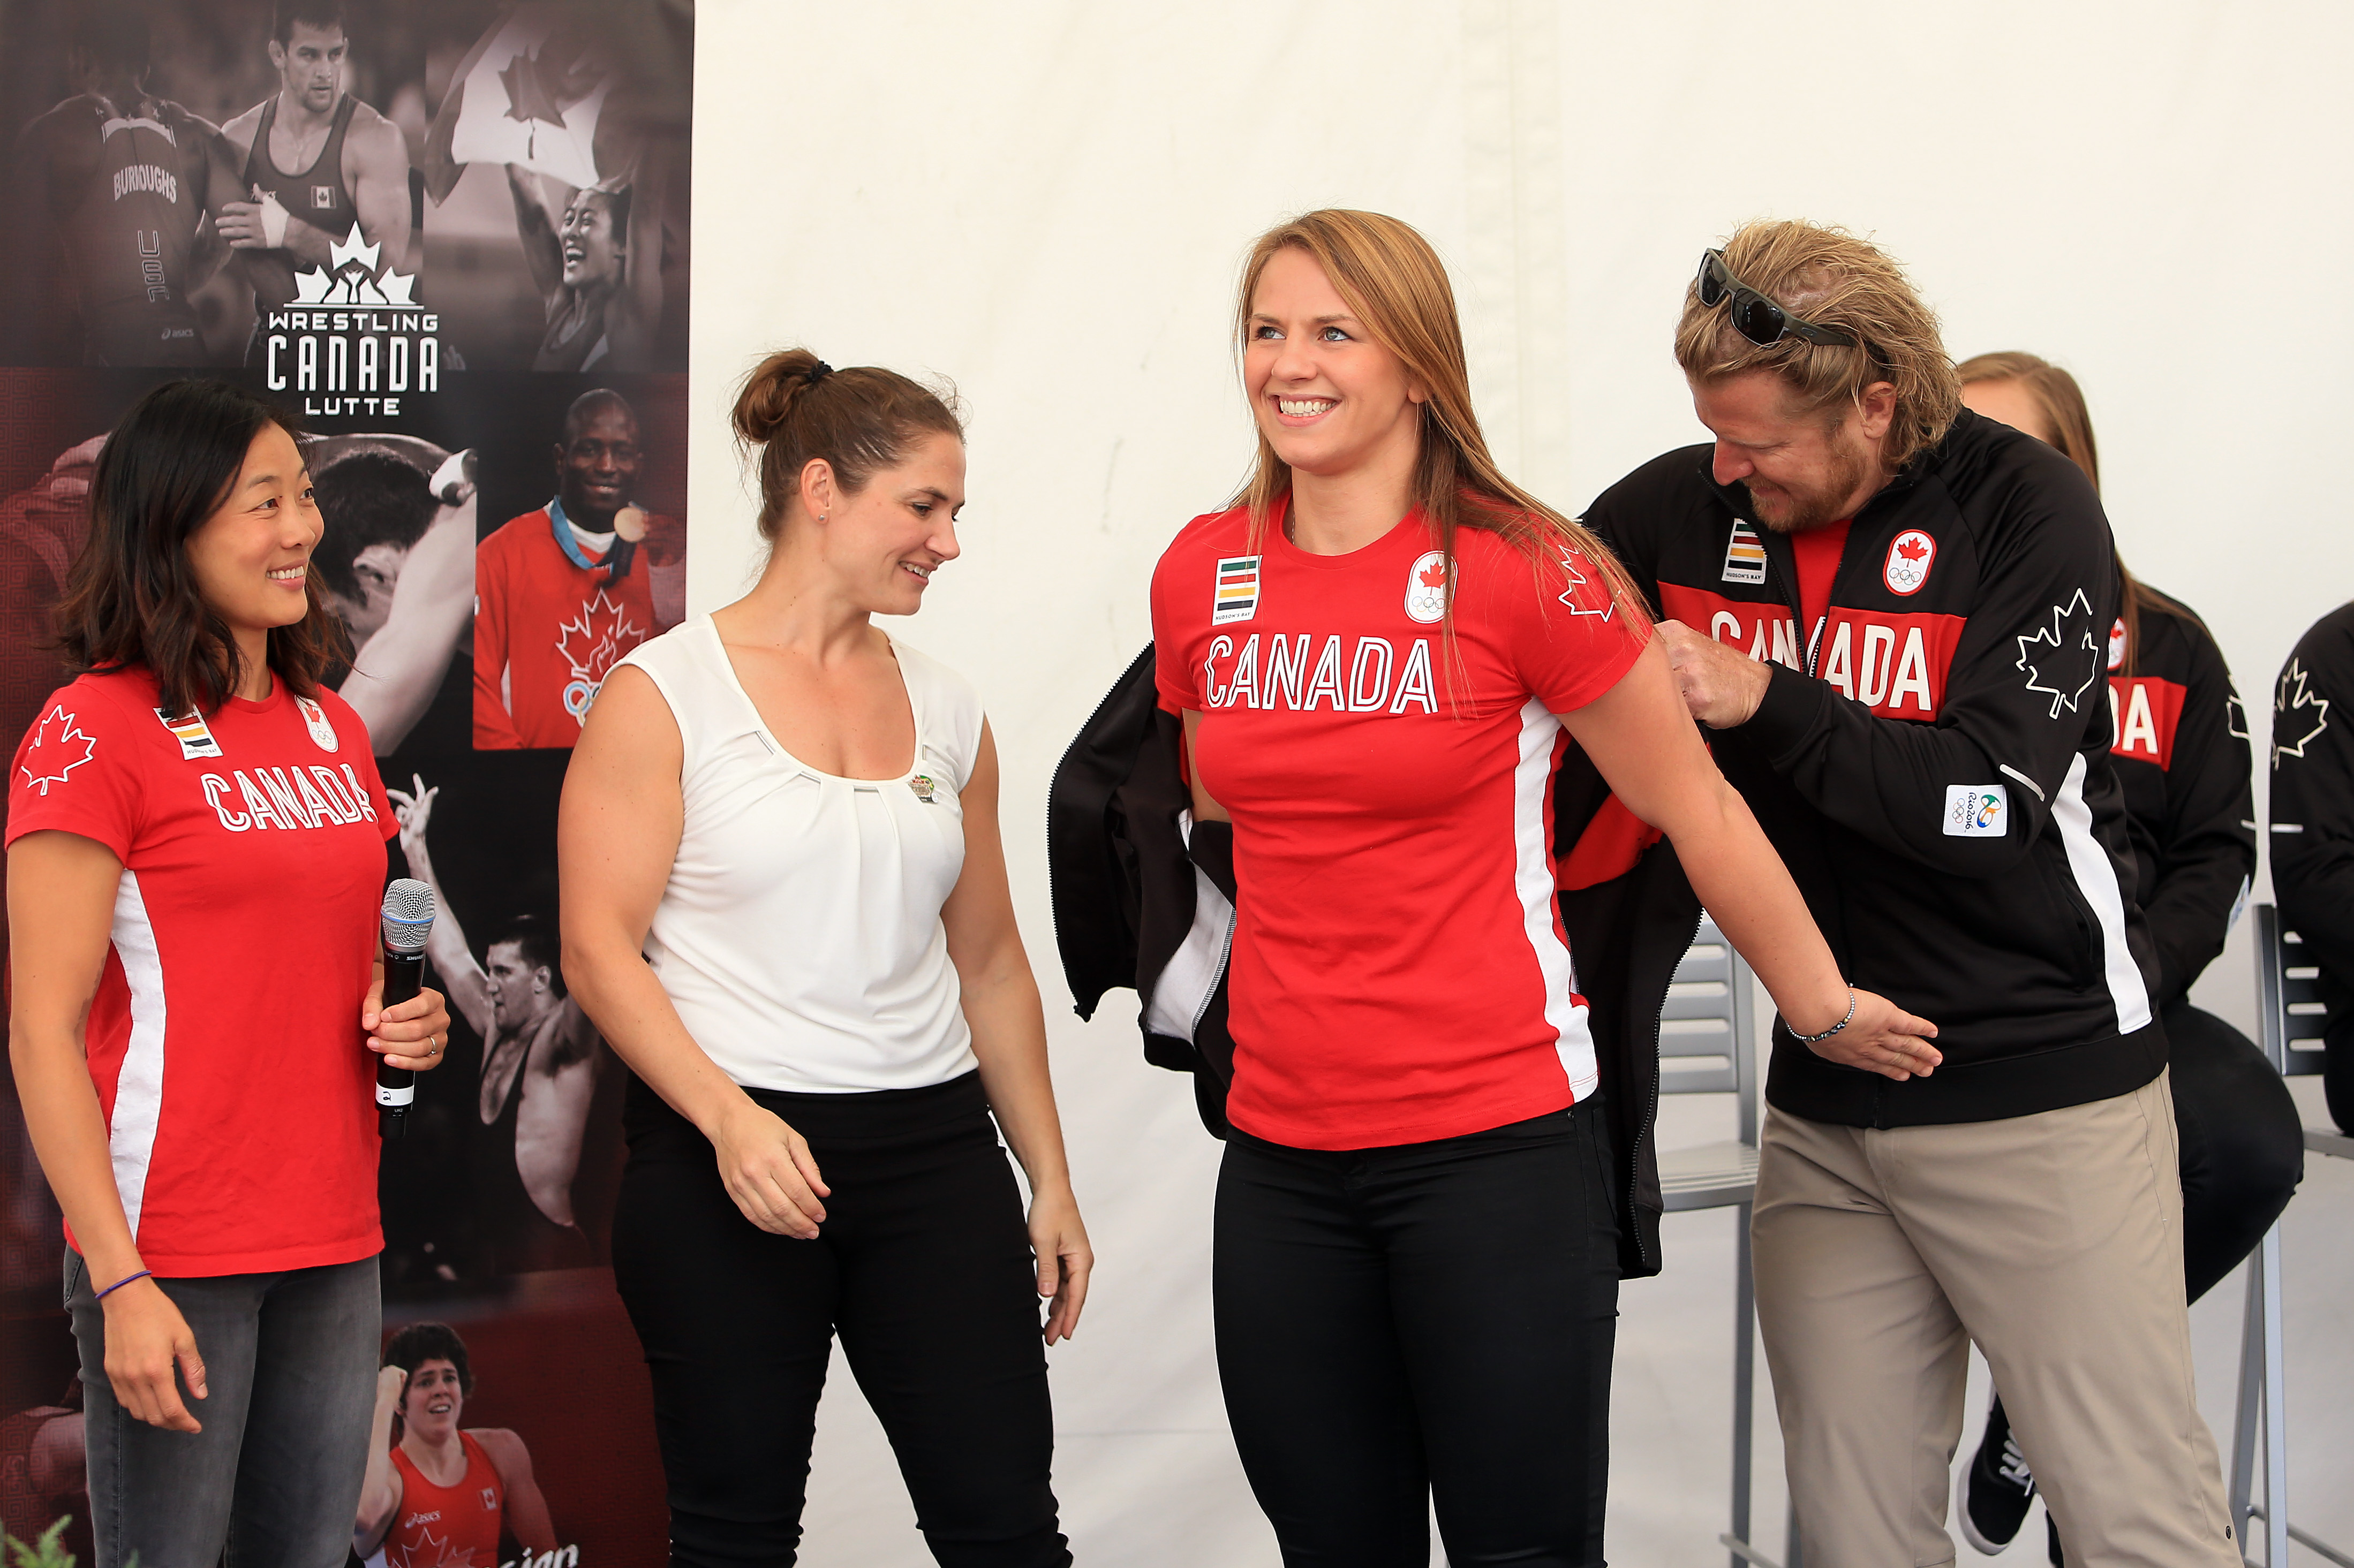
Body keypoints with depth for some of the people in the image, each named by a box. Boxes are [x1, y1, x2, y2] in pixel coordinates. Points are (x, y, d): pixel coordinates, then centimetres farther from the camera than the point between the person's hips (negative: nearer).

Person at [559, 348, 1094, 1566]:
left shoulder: (944, 709, 12)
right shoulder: (664, 694, -3)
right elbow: (599, 950, -9)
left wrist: (1050, 1180, 14)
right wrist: (729, 1117, -21)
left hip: (933, 1150, 4)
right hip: (727, 1160, -4)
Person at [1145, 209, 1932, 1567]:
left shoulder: (1523, 572, -9)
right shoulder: (1200, 577, 5)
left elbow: (1698, 810, -2)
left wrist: (1826, 1007, 6)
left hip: (1498, 1147, -4)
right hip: (1284, 1157, 5)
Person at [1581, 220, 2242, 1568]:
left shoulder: (2028, 509, -10)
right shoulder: (1678, 509, 2)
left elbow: (1989, 807, -18)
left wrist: (1764, 703, -20)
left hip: (2043, 1092, -4)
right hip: (1823, 1104, 4)